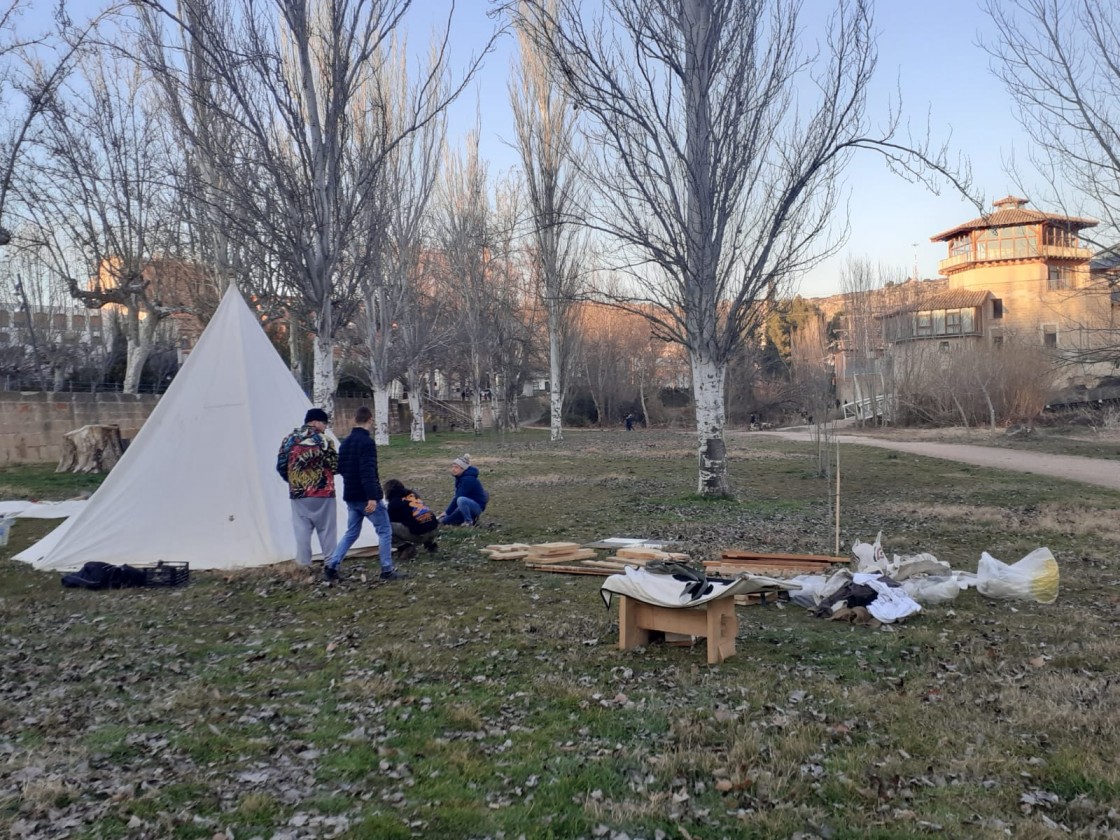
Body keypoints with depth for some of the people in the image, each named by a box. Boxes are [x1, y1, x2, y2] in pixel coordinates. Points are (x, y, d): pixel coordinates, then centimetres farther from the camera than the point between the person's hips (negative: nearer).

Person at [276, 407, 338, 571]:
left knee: (301, 529, 8)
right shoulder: (323, 440, -8)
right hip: (323, 492, -3)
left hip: (297, 492, 4)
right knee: (326, 528, 7)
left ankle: (303, 563, 8)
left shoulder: (289, 440, 5)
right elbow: (335, 466, -8)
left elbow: (281, 466, 6)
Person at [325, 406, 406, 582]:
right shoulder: (367, 442, -17)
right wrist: (372, 497, -29)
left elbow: (340, 468, 19)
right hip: (366, 497, -8)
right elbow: (368, 472, -25)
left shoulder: (345, 442, 11)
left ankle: (331, 567, 10)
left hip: (350, 496, 8)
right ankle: (387, 570, 6)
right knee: (385, 531, 3)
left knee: (351, 532, 17)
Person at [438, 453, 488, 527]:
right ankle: (472, 517, 12)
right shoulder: (460, 477, 6)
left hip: (477, 506, -9)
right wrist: (447, 512, 1)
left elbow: (459, 497, -24)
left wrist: (447, 512, -19)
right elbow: (457, 496, 8)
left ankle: (469, 521, -16)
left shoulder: (468, 479, -23)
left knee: (461, 500, -39)